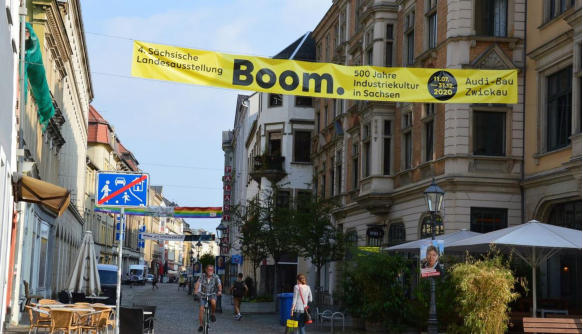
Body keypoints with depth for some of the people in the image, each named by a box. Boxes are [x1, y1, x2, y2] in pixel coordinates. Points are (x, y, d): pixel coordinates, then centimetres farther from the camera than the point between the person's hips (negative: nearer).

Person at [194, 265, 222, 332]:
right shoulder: (203, 275, -10)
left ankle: (212, 314, -5)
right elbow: (198, 283, -19)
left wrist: (220, 291, -41)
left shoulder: (215, 277, -13)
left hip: (212, 294, -1)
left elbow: (219, 284, -22)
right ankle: (201, 325, 5)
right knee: (201, 309, -9)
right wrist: (196, 290, -37)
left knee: (213, 302, -33)